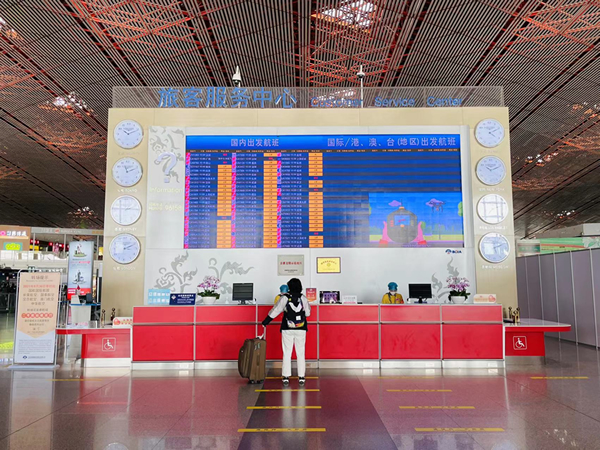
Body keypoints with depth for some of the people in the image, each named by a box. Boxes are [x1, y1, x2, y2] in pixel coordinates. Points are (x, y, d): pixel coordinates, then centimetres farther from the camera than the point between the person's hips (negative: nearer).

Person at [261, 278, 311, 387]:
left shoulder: (285, 298, -5)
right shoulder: (303, 298, -2)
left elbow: (275, 310, -2)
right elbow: (307, 313, 5)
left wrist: (265, 322, 6)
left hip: (287, 329, -1)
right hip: (301, 329, 1)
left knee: (287, 353, 6)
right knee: (300, 353, 7)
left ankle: (286, 377, 6)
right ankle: (301, 377, 7)